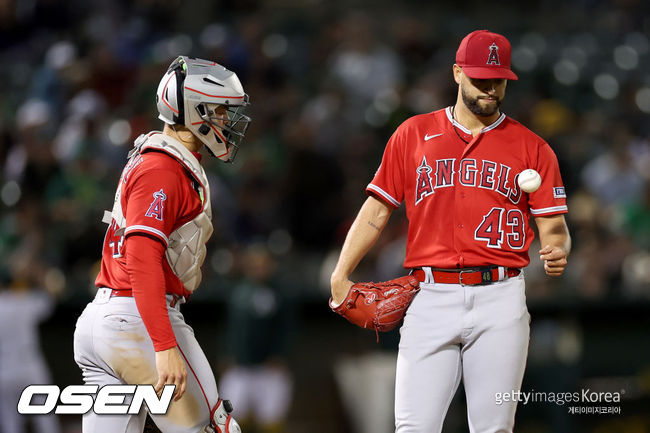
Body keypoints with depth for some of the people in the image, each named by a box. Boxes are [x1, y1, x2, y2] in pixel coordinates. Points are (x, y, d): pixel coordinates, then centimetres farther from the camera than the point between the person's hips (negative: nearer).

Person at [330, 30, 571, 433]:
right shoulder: (413, 134, 11)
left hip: (499, 299, 0)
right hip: (431, 298, 0)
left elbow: (553, 225, 7)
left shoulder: (532, 147, 9)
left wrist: (557, 250, -17)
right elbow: (377, 209, 11)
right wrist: (341, 275, 2)